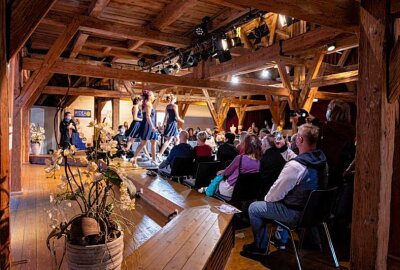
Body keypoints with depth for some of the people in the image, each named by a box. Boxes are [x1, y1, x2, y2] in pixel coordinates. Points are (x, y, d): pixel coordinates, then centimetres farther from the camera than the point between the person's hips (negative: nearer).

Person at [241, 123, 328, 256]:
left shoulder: (295, 165, -30)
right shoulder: (322, 159, -6)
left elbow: (276, 193, -21)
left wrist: (267, 198, 0)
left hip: (297, 214, -8)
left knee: (253, 208, 5)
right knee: (283, 201, 35)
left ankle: (260, 247, 20)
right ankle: (282, 239, 43)